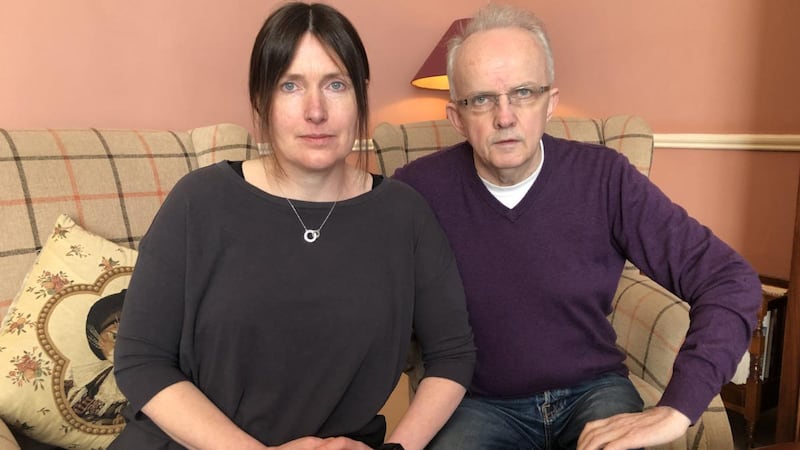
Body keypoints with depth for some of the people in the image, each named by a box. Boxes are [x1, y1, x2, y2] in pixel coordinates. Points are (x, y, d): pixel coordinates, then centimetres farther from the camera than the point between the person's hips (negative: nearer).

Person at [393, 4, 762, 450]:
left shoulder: (603, 177, -12)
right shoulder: (418, 189, -13)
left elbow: (730, 279, -14)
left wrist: (676, 409, -24)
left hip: (593, 389, 1)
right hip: (481, 401, 0)